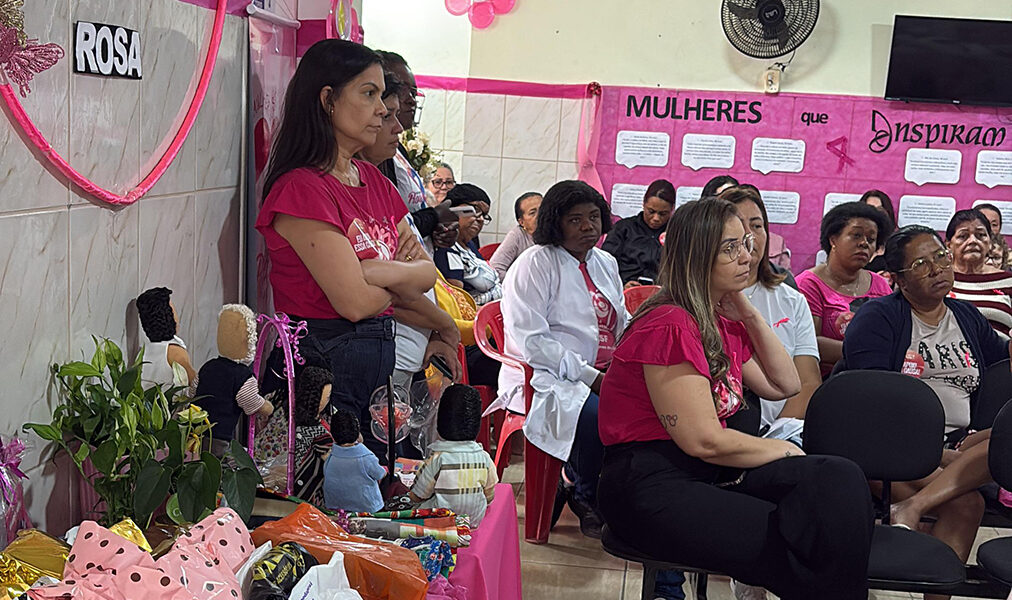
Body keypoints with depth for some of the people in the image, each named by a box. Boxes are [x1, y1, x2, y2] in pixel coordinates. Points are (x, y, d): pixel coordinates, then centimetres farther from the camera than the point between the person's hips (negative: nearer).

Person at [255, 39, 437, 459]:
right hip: (325, 358, -8)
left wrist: (375, 272, -13)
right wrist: (402, 281, 0)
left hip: (381, 356, 8)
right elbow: (354, 301, -21)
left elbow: (427, 273, 8)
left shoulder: (373, 180, 11)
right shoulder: (301, 188, -16)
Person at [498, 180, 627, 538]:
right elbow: (530, 341, -14)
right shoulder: (535, 264, -5)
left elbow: (624, 325, 25)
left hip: (604, 376, 7)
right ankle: (585, 499, -5)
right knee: (597, 415, -34)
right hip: (546, 379, -6)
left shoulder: (606, 263, 19)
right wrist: (590, 377, -19)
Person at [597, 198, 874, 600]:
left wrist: (747, 311, 11)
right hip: (651, 487, -9)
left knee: (839, 478, -15)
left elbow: (785, 385, 21)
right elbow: (703, 440, -19)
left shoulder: (723, 324, 13)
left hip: (709, 472, 9)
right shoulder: (670, 326, -16)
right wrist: (784, 451, -3)